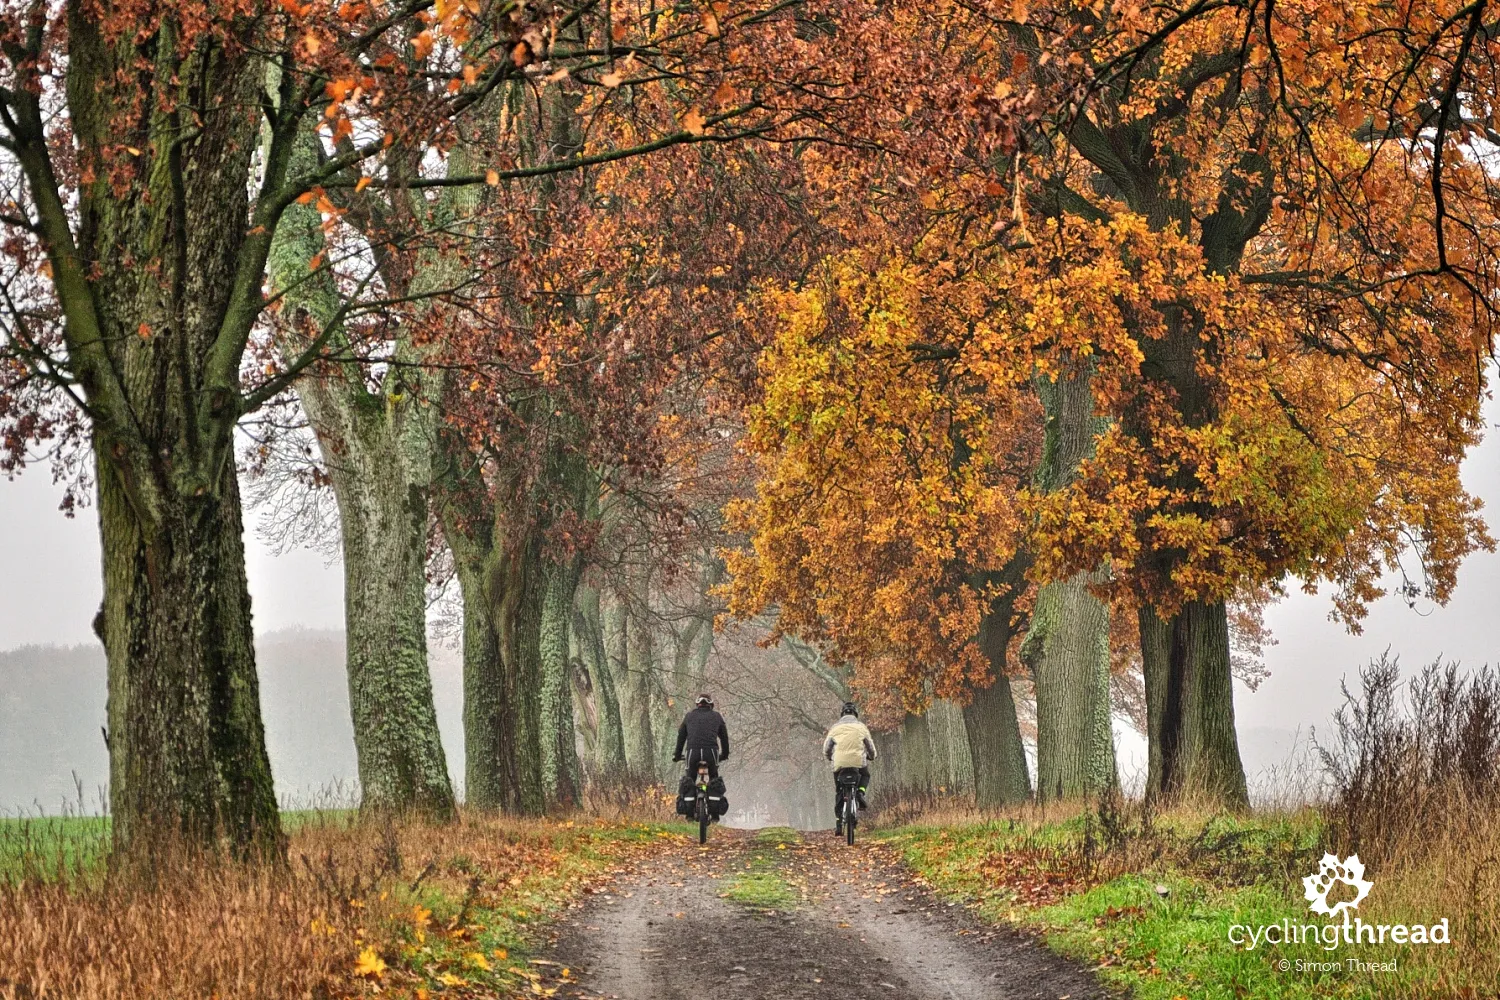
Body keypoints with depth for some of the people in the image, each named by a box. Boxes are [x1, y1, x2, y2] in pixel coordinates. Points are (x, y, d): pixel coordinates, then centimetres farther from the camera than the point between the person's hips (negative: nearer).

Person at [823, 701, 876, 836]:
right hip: (858, 762, -1)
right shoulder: (860, 726, 8)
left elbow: (826, 748, 10)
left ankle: (838, 825, 3)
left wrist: (829, 758, 32)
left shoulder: (835, 727, 10)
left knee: (839, 795, 10)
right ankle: (860, 792, 2)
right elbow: (871, 747, 12)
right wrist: (871, 756, 34)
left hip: (839, 764, 1)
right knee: (865, 776, 33)